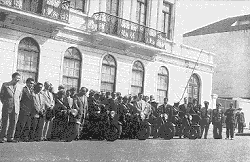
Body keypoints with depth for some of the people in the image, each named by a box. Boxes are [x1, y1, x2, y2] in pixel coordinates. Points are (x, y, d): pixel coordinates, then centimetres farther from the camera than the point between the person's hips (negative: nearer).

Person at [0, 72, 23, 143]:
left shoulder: (20, 87, 9)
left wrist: (17, 105, 10)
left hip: (16, 108, 3)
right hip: (6, 107, -3)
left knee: (13, 123, 3)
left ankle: (10, 137, 11)